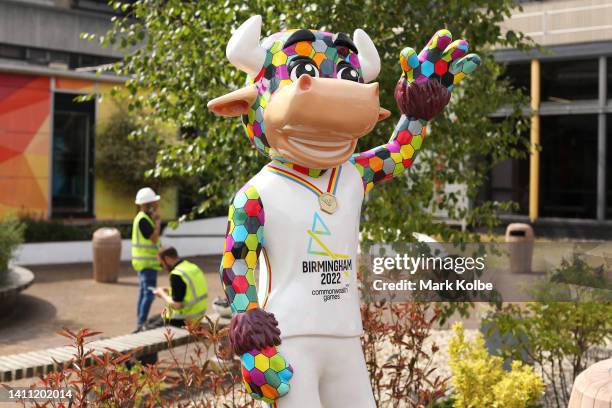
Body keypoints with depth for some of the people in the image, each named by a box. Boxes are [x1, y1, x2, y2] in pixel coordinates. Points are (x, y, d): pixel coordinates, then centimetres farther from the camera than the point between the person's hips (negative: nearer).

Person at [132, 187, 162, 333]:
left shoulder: (144, 218, 14)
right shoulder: (143, 219, -18)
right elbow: (154, 238, -21)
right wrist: (158, 222, -14)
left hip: (145, 262, 11)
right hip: (147, 262, -11)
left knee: (144, 292, 13)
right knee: (149, 293, -11)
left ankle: (139, 323, 17)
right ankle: (141, 324, -12)